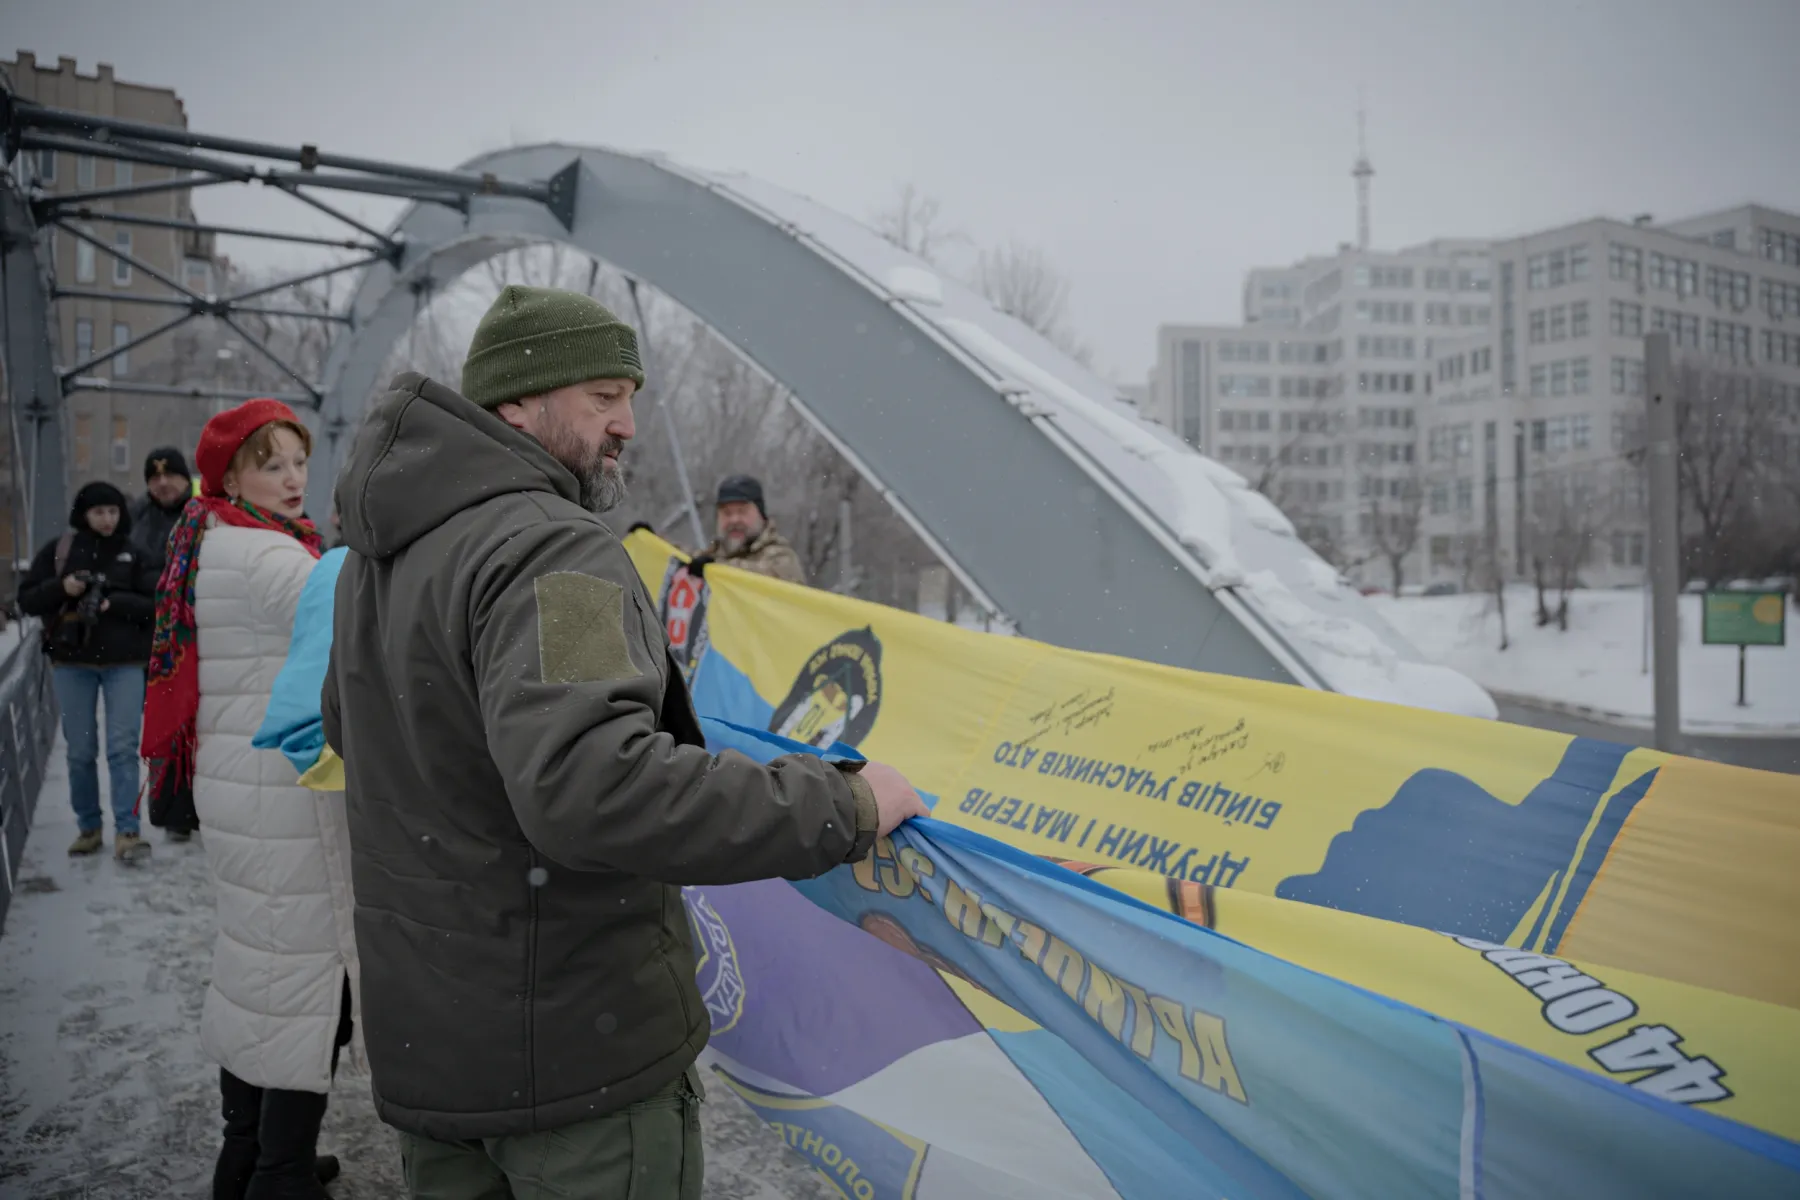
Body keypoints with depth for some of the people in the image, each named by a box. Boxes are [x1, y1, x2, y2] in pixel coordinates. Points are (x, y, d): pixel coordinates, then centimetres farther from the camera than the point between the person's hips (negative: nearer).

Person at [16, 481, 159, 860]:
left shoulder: (135, 553, 2)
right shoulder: (58, 550, 5)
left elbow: (156, 604, -3)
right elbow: (27, 600, 6)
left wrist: (114, 603, -18)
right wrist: (61, 587, -13)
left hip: (124, 662, -2)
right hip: (73, 663, 2)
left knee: (123, 747, -6)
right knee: (81, 751, 8)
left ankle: (127, 831, -6)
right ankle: (89, 827, 20)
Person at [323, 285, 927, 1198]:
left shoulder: (378, 555, 6)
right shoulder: (552, 550, -24)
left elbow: (348, 724, 21)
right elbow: (588, 786, -39)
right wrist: (841, 807, -33)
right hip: (579, 1048, -8)